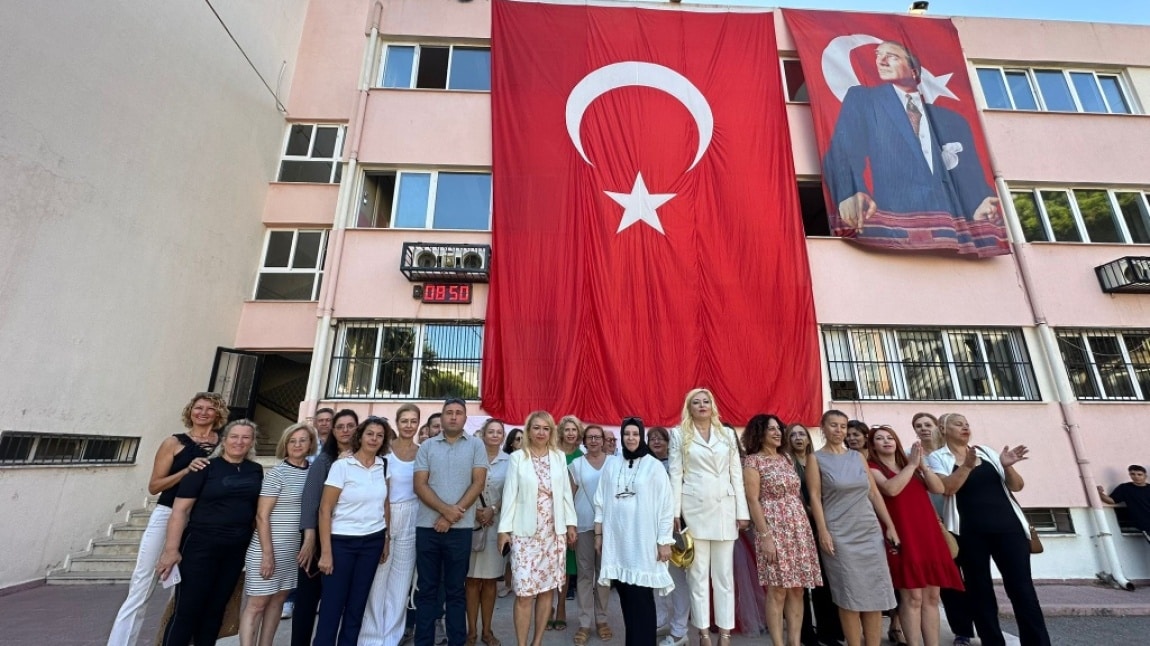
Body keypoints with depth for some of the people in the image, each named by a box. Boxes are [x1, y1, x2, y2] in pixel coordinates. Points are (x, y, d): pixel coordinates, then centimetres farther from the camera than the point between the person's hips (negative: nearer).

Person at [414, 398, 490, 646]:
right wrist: (446, 510, -14)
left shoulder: (476, 445, 1)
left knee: (456, 589, 10)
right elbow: (420, 485, -2)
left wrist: (452, 516, -11)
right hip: (427, 526, 1)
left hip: (461, 528, -1)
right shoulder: (427, 446, 4)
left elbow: (478, 483, -5)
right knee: (426, 588, 11)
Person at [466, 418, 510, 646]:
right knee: (472, 579, 6)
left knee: (490, 580, 10)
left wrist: (493, 510, -13)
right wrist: (474, 511, -13)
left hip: (497, 525, 1)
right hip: (472, 522, -1)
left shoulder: (510, 461, 2)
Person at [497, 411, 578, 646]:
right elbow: (510, 494, -4)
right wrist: (504, 529, -6)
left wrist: (571, 523, 5)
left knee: (547, 588, 10)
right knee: (524, 592, 0)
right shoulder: (517, 457, -4)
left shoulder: (559, 457, 4)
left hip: (554, 531, 3)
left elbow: (566, 492, 7)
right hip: (526, 532, -3)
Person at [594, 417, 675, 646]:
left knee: (642, 597, 0)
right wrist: (598, 534, 8)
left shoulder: (654, 466, -4)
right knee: (626, 596, 12)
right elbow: (601, 502, 9)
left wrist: (665, 541, -6)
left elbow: (665, 505, -4)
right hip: (617, 540, 3)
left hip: (643, 540, -3)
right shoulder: (611, 465, 5)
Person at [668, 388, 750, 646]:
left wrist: (742, 511, 2)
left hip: (724, 508, 2)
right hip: (694, 508, -2)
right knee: (698, 572, 5)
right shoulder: (679, 436, 3)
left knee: (725, 573, 8)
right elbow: (676, 475, -1)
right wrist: (674, 513, -6)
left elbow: (737, 474, 7)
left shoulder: (728, 435, 9)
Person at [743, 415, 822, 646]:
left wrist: (805, 527, 8)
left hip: (799, 528, 6)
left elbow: (798, 495, 16)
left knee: (798, 589, 8)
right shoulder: (753, 461, -5)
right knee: (777, 591, -3)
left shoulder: (785, 458, 14)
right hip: (774, 528, -6)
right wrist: (765, 536, -16)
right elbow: (753, 501, -10)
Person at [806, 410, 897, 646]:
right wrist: (823, 531, -14)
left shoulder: (857, 456, 10)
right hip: (839, 534, -4)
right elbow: (815, 497, -7)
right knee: (850, 595, 1)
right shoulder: (816, 458, -2)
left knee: (876, 593, 5)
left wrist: (890, 526, 6)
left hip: (870, 531, 4)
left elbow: (874, 493, 11)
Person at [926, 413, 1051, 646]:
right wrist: (967, 465, -26)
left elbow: (1017, 486, 9)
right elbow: (946, 488, -15)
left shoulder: (986, 451, 12)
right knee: (979, 589, 5)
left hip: (1007, 526, 3)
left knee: (1022, 588, 1)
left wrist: (1006, 466, -10)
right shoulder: (938, 457, 1)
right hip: (970, 532, -2)